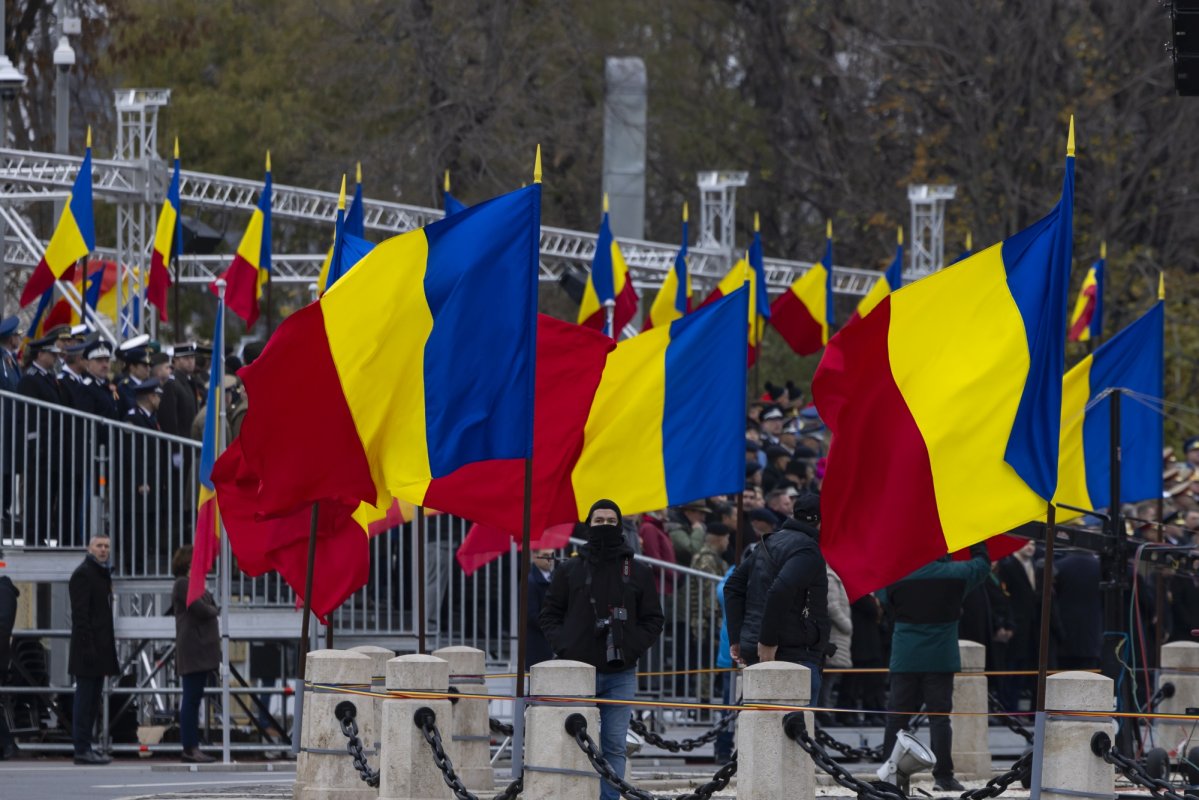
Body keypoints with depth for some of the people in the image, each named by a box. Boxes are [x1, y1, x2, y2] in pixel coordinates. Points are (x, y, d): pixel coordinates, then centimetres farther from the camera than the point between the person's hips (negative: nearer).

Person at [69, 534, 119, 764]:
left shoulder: (102, 573, 19)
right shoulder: (83, 574, -11)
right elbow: (80, 614, -17)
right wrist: (87, 647, -22)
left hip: (100, 648, 9)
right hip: (88, 648, -9)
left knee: (91, 701, 11)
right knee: (85, 699, -7)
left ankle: (85, 748, 15)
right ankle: (82, 750, -6)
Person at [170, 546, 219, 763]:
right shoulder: (182, 584, -11)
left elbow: (210, 608, 17)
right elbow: (201, 610, -18)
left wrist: (212, 611, -5)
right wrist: (215, 611, 1)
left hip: (202, 649, 10)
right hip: (192, 650, -10)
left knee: (194, 698, 10)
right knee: (191, 698, -8)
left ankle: (192, 747, 12)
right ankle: (189, 748, -8)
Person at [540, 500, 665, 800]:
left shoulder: (638, 572, 10)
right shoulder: (570, 570, 8)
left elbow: (653, 619, 12)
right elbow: (550, 614, 11)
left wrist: (635, 647, -4)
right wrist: (563, 646, -5)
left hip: (621, 674, 1)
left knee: (614, 746, 0)